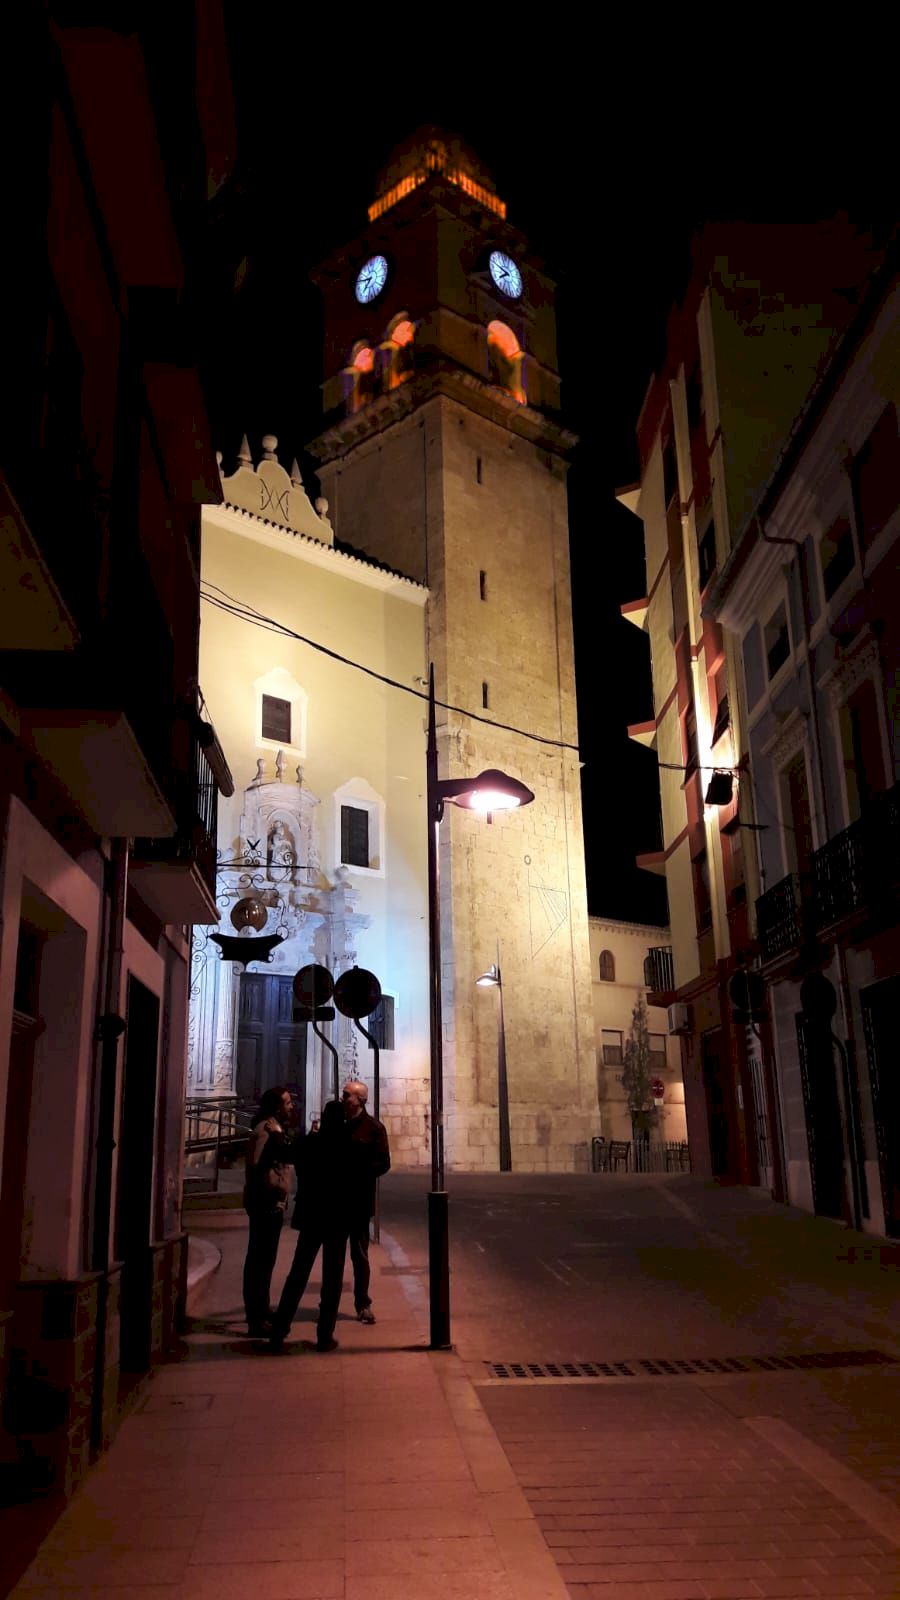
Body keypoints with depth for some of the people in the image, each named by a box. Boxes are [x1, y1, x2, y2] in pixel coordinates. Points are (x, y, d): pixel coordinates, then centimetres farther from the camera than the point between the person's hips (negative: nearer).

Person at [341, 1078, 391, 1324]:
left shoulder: (374, 1127, -5)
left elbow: (383, 1163, -10)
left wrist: (355, 1174, -17)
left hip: (359, 1200, -4)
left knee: (360, 1254, 4)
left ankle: (363, 1304, 14)